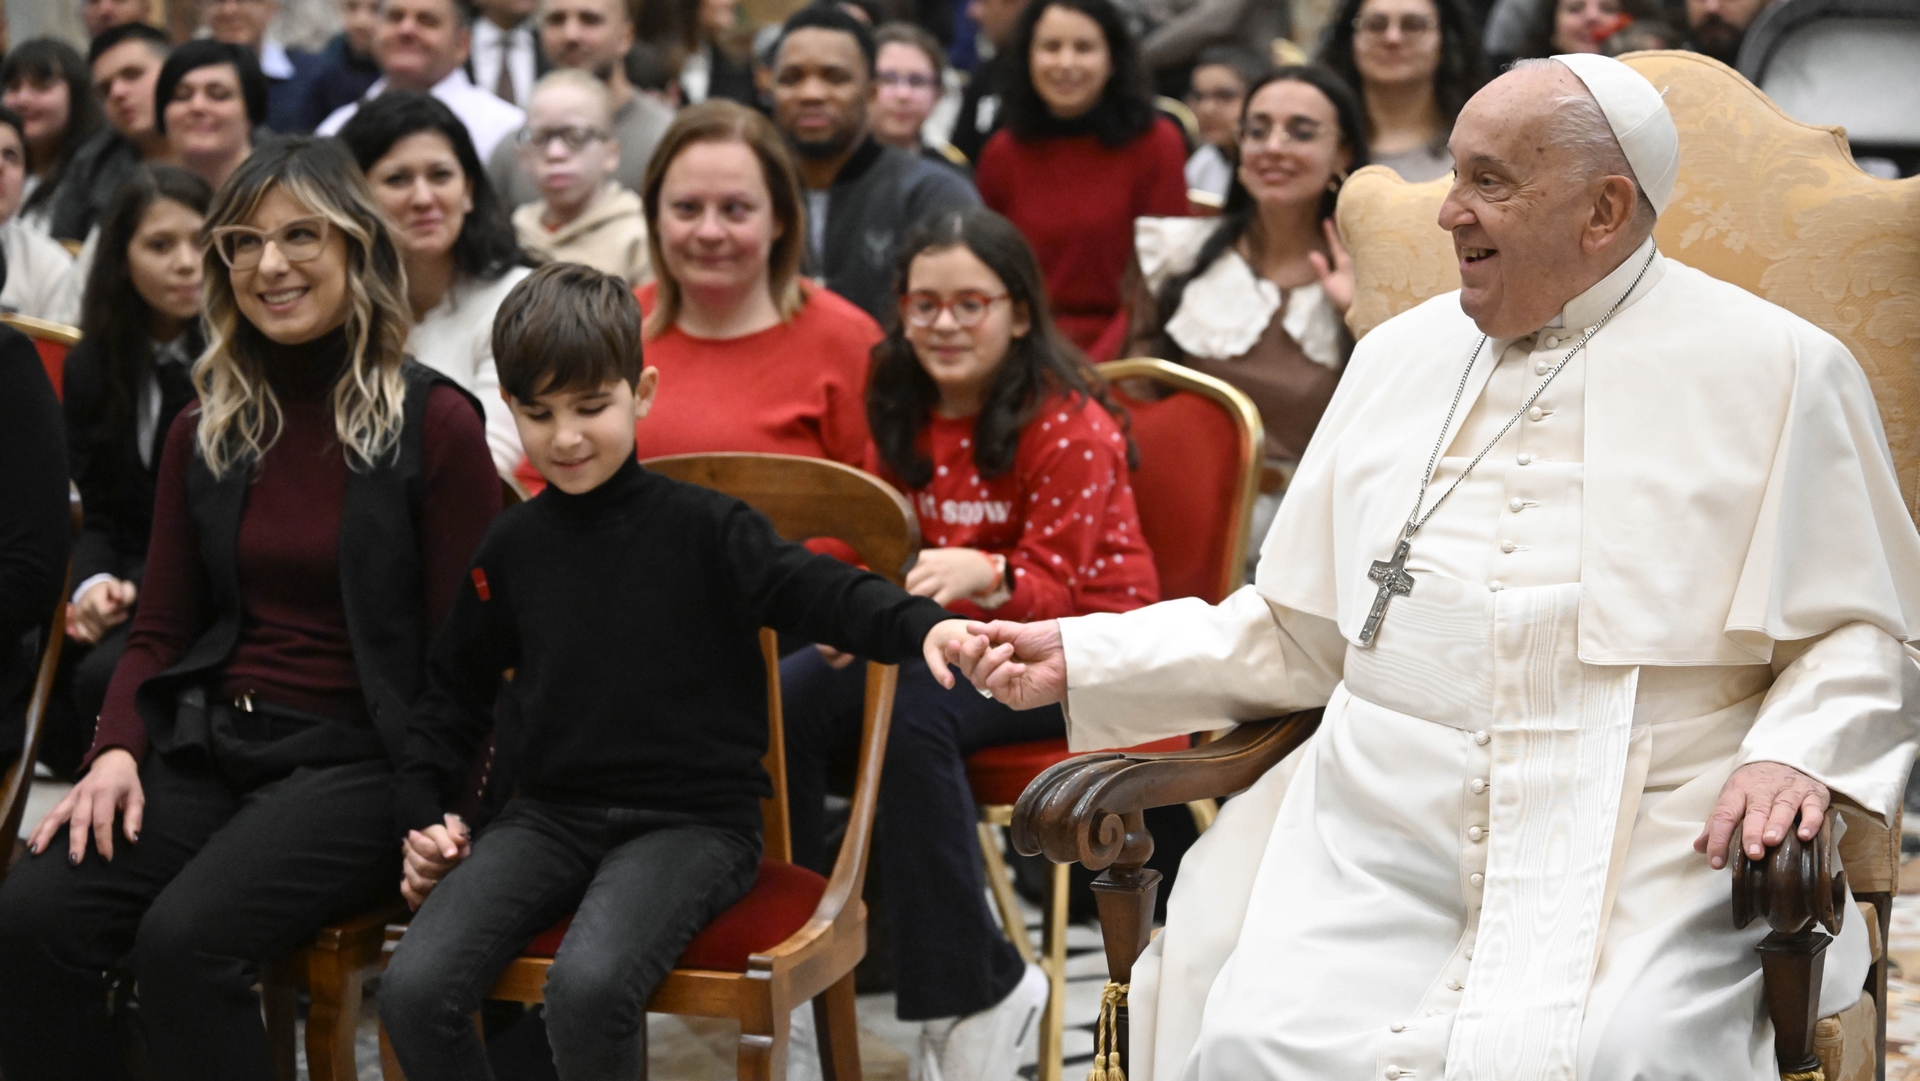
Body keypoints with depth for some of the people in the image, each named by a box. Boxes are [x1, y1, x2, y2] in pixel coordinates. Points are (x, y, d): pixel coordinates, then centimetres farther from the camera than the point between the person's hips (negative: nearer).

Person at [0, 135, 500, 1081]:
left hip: (356, 756, -5)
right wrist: (117, 748, -2)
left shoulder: (432, 424, -2)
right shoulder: (206, 433, 15)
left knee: (185, 939, -30)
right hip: (206, 745, 5)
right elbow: (160, 629, 17)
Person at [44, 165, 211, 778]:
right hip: (131, 577, 5)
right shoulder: (91, 370, 8)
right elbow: (101, 514, 10)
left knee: (105, 676, -30)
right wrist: (94, 584, -13)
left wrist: (138, 586, -19)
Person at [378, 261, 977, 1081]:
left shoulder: (702, 528, -5)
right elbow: (458, 684, 22)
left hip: (689, 821, -4)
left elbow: (815, 590, -17)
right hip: (548, 816, 5)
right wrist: (424, 811, 11)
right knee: (412, 990, -17)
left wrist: (921, 625, -38)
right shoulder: (512, 548, 9)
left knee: (588, 986, -32)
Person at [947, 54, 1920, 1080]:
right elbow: (1298, 634, 23)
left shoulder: (1780, 371, 5)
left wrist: (1796, 752, -14)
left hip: (1638, 874, -3)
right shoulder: (1398, 357, 19)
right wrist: (1082, 659, 16)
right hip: (1376, 862, 4)